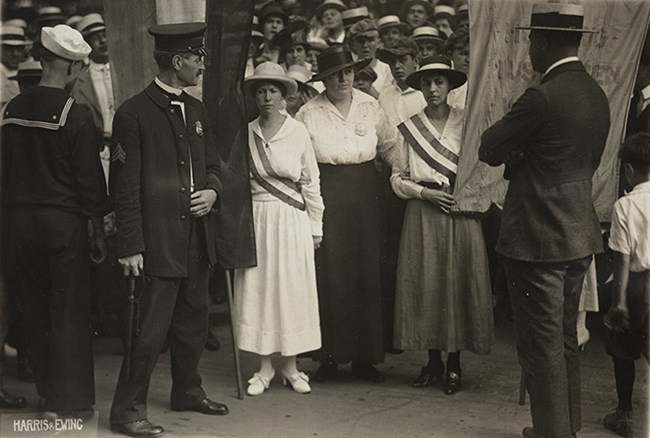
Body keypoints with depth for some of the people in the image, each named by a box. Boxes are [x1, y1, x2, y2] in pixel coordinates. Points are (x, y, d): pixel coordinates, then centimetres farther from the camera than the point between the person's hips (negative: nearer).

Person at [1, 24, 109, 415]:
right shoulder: (76, 116, -12)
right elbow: (89, 179, -11)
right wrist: (98, 230, -5)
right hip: (63, 222, -5)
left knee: (34, 312, 13)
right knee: (69, 313, 4)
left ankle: (48, 392, 23)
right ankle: (68, 398, 9)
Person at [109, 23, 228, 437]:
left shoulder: (196, 110, 13)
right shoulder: (134, 113, -10)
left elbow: (213, 163, 23)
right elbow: (125, 186, -12)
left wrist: (212, 190, 0)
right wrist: (130, 245, -14)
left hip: (197, 237, 8)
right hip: (158, 239, -7)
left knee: (193, 321, 17)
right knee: (151, 328, -6)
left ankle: (187, 391, 34)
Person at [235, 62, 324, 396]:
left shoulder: (298, 132, -2)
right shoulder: (245, 133, 3)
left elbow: (311, 183, 3)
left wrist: (315, 228, 3)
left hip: (291, 220, -1)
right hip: (256, 219, 1)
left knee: (292, 289, 3)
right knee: (257, 289, 3)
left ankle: (290, 367, 16)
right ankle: (265, 368, 14)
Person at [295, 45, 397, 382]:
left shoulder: (370, 107, 8)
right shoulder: (308, 113, -1)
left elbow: (389, 146, 19)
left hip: (364, 193, 3)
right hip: (325, 193, -2)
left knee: (366, 272, 2)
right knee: (328, 272, -5)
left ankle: (364, 357, 11)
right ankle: (329, 357, 4)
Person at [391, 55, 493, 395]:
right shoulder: (409, 127, 7)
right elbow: (397, 178, 7)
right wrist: (425, 192, -7)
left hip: (460, 212, -1)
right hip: (422, 214, 1)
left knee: (458, 282, -1)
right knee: (424, 284, 1)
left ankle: (454, 364, 9)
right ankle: (433, 361, 14)